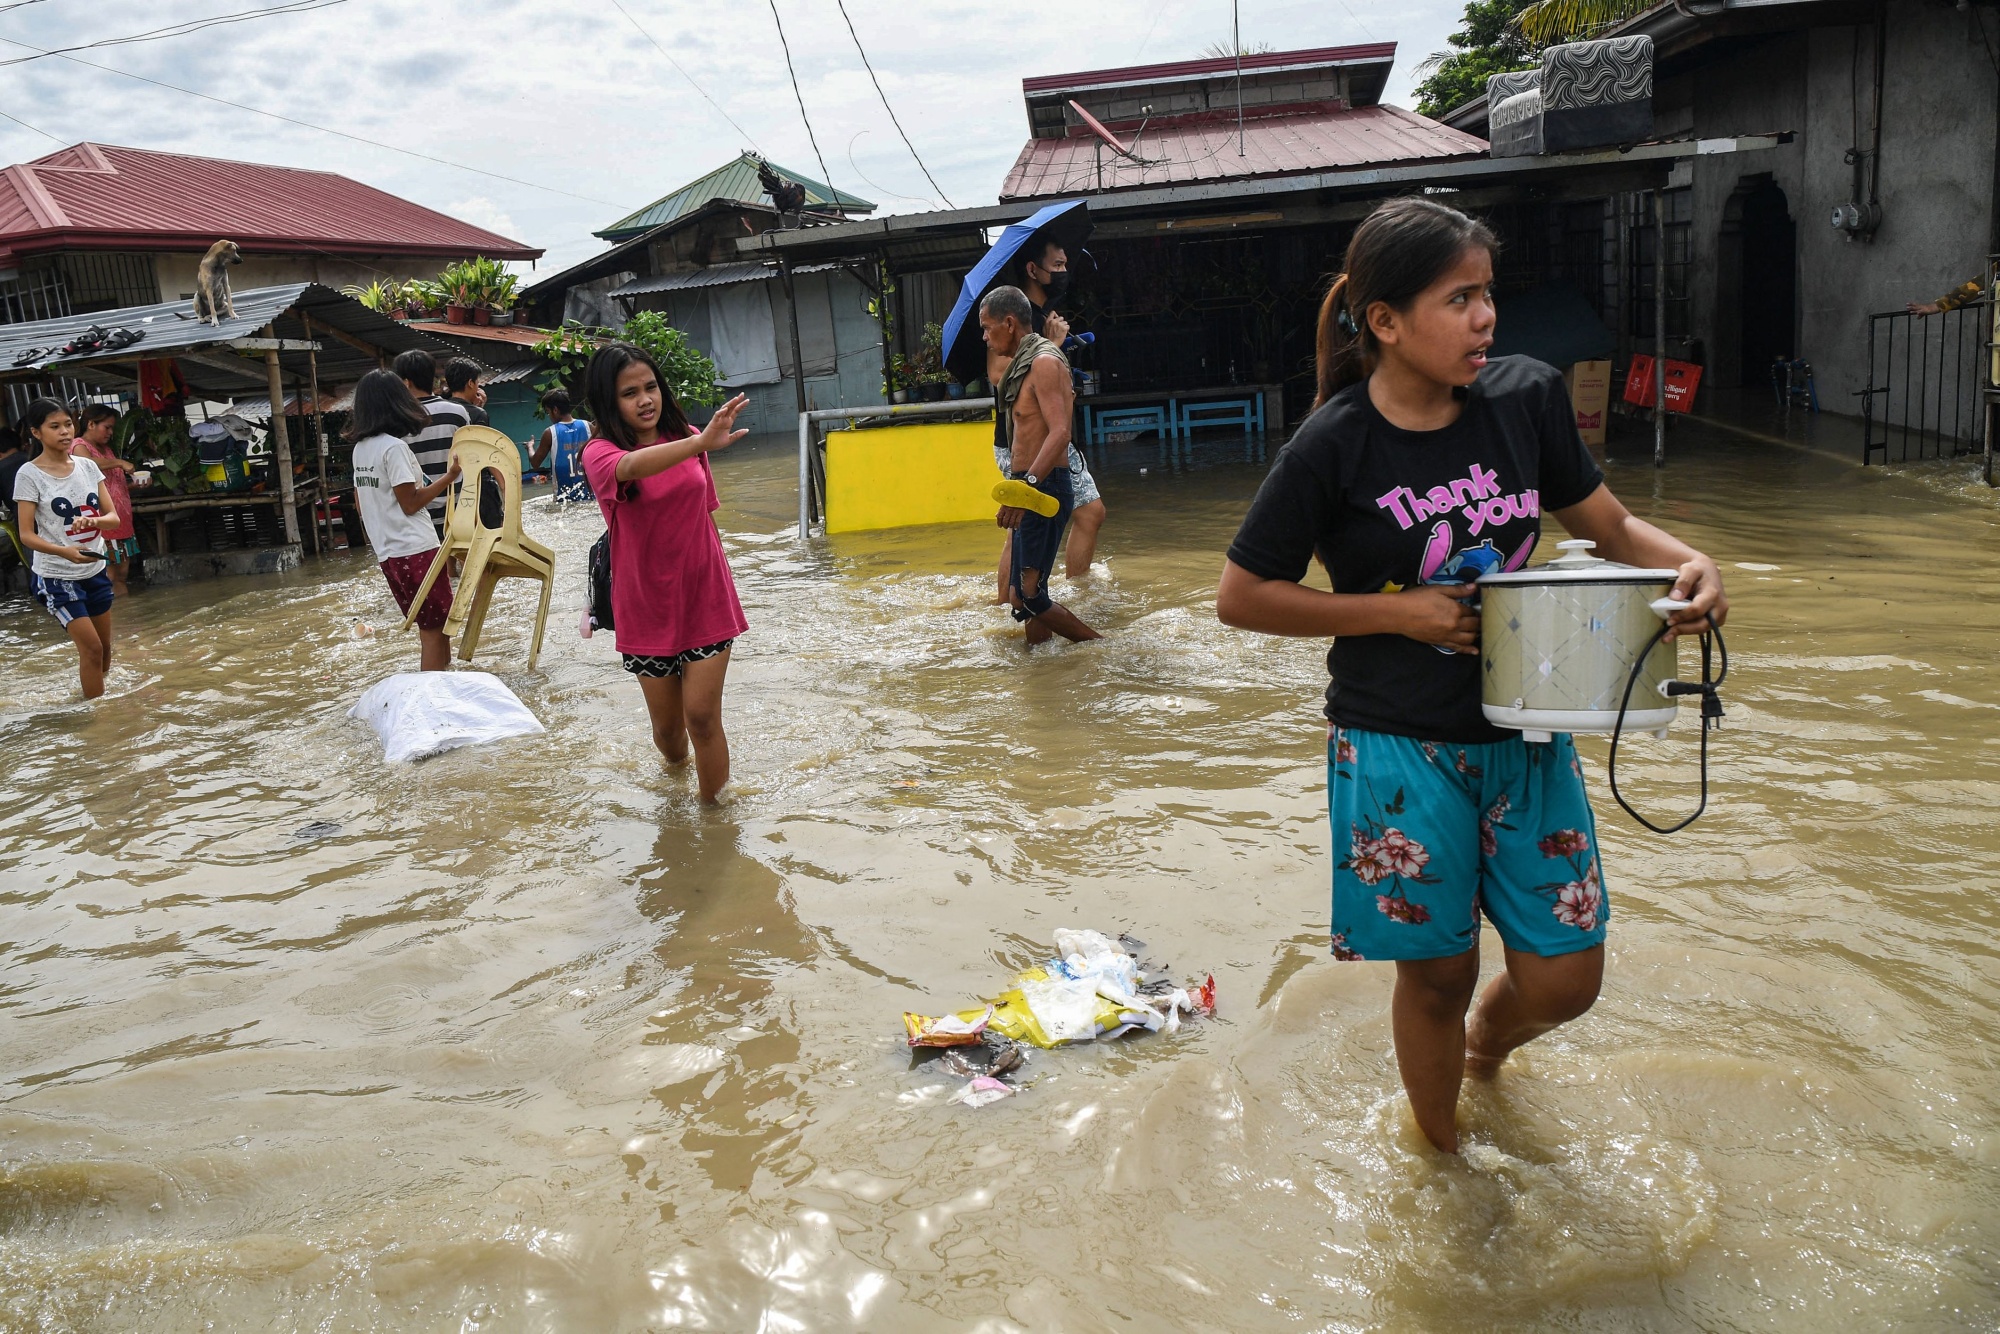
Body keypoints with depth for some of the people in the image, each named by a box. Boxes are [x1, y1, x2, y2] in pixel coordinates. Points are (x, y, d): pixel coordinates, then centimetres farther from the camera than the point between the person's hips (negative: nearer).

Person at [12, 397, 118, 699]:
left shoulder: (87, 466, 3)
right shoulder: (29, 474, -11)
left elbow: (113, 517, 2)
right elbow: (26, 535, -14)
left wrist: (95, 520, -21)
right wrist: (64, 552, -32)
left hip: (95, 571, 5)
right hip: (55, 576, -5)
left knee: (104, 649, 12)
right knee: (92, 649, -9)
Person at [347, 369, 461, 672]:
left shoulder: (361, 447, 12)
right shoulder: (394, 446, -13)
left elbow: (360, 503, 18)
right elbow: (410, 503, -14)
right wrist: (449, 476, -9)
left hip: (388, 553, 8)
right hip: (416, 550, -8)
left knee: (429, 627, 15)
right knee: (435, 630, -3)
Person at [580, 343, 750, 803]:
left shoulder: (685, 439, -1)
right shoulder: (599, 453, -13)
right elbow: (630, 467, -39)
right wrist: (701, 443, -56)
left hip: (705, 598, 1)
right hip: (647, 607, -1)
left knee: (702, 717, -6)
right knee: (667, 724, 13)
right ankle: (676, 766, 46)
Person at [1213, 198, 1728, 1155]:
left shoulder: (1526, 398, -2)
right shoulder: (1333, 447, -14)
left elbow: (1606, 524, 10)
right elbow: (1241, 596, -9)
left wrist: (1688, 564, -11)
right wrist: (1401, 612, -15)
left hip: (1525, 736, 4)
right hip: (1400, 750, -4)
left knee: (1563, 979, 8)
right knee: (1436, 973, 11)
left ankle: (1486, 1045, 45)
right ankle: (1441, 1150, 40)